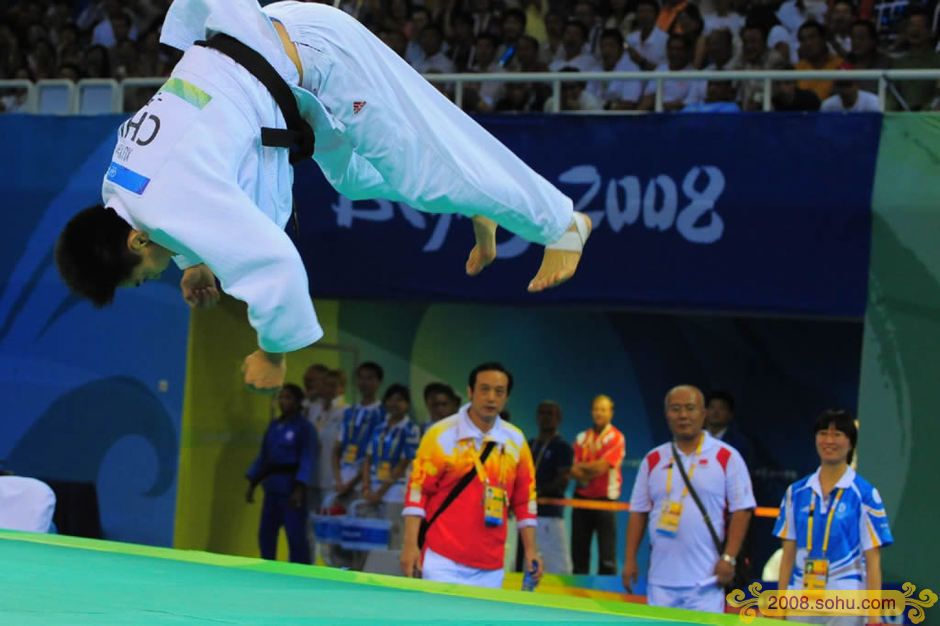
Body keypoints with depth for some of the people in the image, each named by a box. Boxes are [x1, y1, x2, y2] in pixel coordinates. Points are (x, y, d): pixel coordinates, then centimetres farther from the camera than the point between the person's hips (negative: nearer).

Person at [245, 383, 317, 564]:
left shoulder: (304, 428, -6)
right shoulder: (274, 426, 13)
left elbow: (307, 461, -14)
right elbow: (263, 457, 17)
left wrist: (299, 490, -23)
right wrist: (252, 485, 13)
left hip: (292, 489, -7)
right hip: (272, 488, 7)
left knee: (295, 535, -8)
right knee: (266, 535, 8)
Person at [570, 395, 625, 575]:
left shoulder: (616, 438, -2)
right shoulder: (582, 438, 13)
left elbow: (602, 467, -11)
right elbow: (574, 471, 4)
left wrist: (581, 466, 1)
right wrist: (589, 471, -13)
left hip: (604, 499, -5)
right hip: (582, 498, 5)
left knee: (607, 555, -7)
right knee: (579, 552, 7)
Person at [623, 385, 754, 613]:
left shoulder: (727, 457, 1)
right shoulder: (653, 460, 12)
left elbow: (741, 510, -1)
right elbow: (638, 512, 14)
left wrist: (728, 558, -9)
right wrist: (630, 559, 6)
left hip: (705, 578, -4)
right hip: (661, 577, 4)